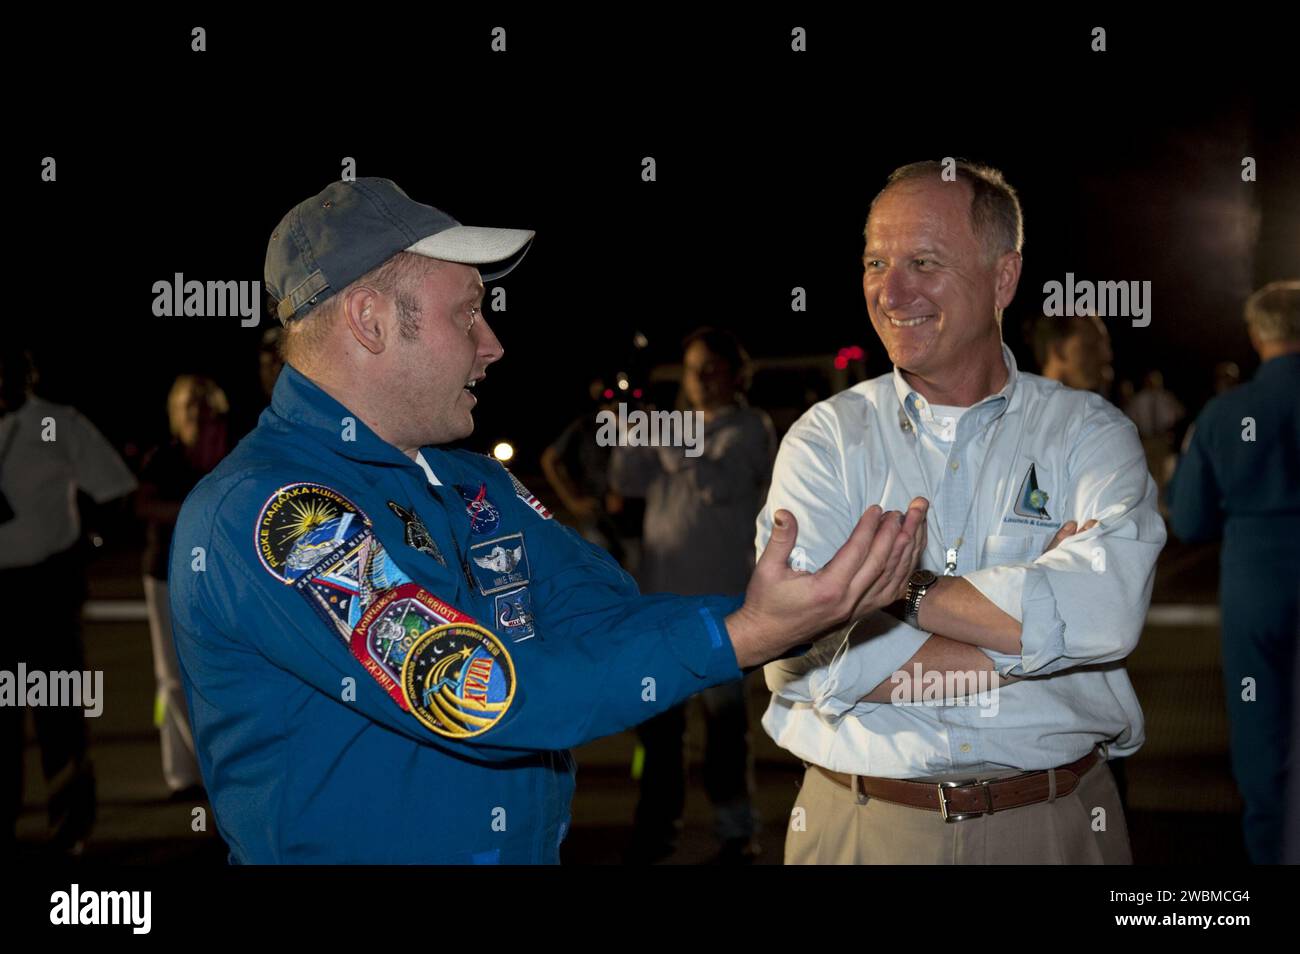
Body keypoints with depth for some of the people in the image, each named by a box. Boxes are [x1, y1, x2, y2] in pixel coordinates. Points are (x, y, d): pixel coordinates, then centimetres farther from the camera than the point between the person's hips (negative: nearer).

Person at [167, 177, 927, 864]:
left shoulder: (479, 486, 8)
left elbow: (618, 620, 2)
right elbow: (482, 696, -25)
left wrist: (816, 603, -10)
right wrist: (741, 638, -26)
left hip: (536, 848, 7)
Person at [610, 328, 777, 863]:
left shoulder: (748, 428, 1)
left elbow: (720, 483, -16)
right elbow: (627, 482, 10)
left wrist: (672, 443, -21)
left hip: (720, 594, -5)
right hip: (661, 591, 5)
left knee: (724, 709, -4)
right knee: (656, 711, 7)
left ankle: (735, 826, 5)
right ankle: (657, 824, 17)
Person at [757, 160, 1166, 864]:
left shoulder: (1087, 432, -2)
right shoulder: (826, 438, -2)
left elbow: (1107, 608, -22)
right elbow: (793, 657, -17)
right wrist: (1033, 626, -16)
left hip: (1056, 827, 0)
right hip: (860, 825, 0)